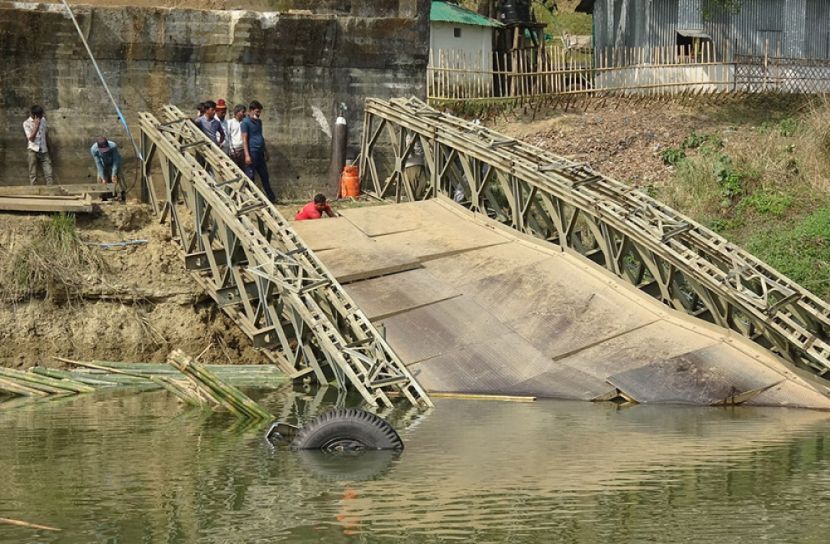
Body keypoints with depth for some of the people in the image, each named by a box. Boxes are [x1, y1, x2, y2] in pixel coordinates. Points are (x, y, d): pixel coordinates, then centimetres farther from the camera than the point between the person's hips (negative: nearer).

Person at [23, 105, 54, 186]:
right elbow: (31, 138, -17)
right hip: (33, 150, -4)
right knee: (33, 174, -3)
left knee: (49, 173, -2)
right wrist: (36, 125, -23)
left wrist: (48, 148, 22)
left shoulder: (43, 120, 7)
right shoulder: (26, 123, -7)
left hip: (43, 150, 4)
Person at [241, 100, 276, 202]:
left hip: (260, 152, 8)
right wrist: (247, 155, -19)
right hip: (252, 152, -8)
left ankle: (271, 198, 20)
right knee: (250, 176, -4)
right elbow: (244, 139, -13)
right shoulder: (245, 122, -8)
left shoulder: (259, 122, 16)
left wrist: (266, 151, 22)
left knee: (265, 176, 13)